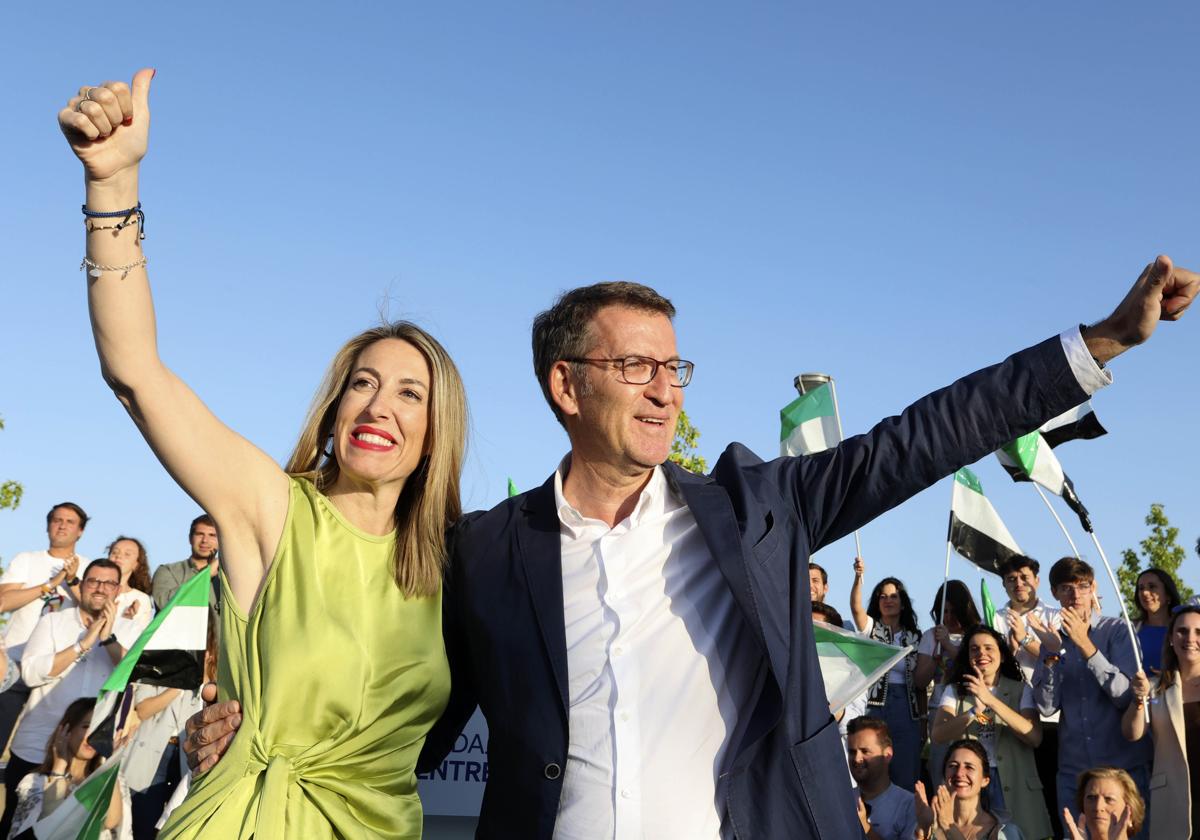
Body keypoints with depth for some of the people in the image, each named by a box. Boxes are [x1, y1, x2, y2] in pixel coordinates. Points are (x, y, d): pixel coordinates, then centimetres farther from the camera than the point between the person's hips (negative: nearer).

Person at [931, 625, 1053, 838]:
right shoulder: (954, 691, 7)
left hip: (1014, 785, 0)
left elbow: (1034, 737, -12)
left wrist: (991, 700, -21)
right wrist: (974, 711, -25)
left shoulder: (1021, 691, 5)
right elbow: (937, 735, -9)